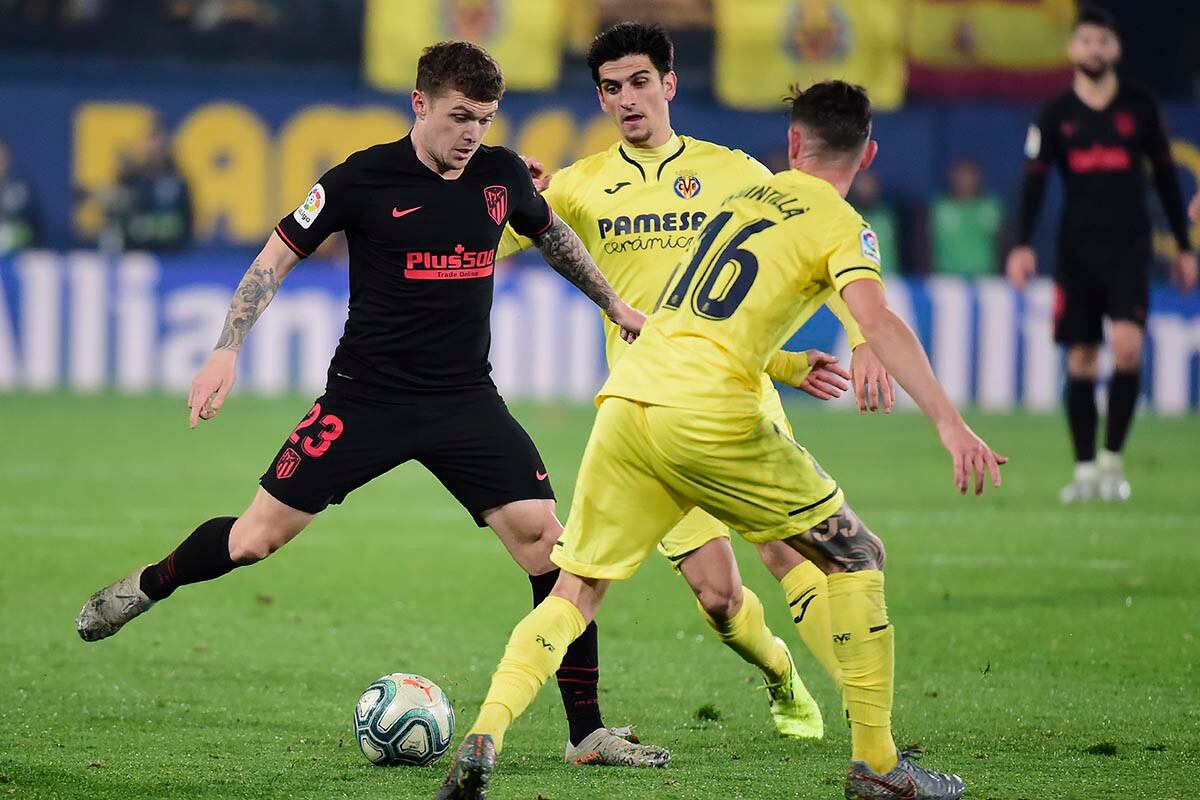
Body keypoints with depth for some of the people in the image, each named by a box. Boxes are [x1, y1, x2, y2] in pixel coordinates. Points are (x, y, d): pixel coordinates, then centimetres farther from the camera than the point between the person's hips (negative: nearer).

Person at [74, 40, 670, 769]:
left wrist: (614, 305, 29)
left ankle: (589, 732, -3)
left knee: (547, 543, -11)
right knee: (257, 538, -4)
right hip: (367, 398, -3)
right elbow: (278, 257, -3)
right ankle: (148, 586, 29)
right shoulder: (366, 178, -10)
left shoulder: (502, 175, 2)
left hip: (466, 401, 3)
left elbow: (554, 236, 24)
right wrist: (227, 353, -12)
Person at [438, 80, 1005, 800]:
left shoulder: (745, 195, 24)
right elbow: (877, 319, -14)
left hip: (626, 397, 5)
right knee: (858, 556, 11)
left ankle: (484, 740, -12)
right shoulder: (841, 226, 5)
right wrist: (950, 423, -23)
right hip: (710, 415, -5)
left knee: (575, 593, 10)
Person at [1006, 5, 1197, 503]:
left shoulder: (1140, 108, 5)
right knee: (1080, 360, 1)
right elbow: (1034, 181, 1)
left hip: (1129, 246, -1)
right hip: (1076, 250, 1)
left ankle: (1112, 461, -8)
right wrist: (1022, 245, -12)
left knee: (1127, 346, -18)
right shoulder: (1055, 115, 4)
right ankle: (1085, 469, 8)